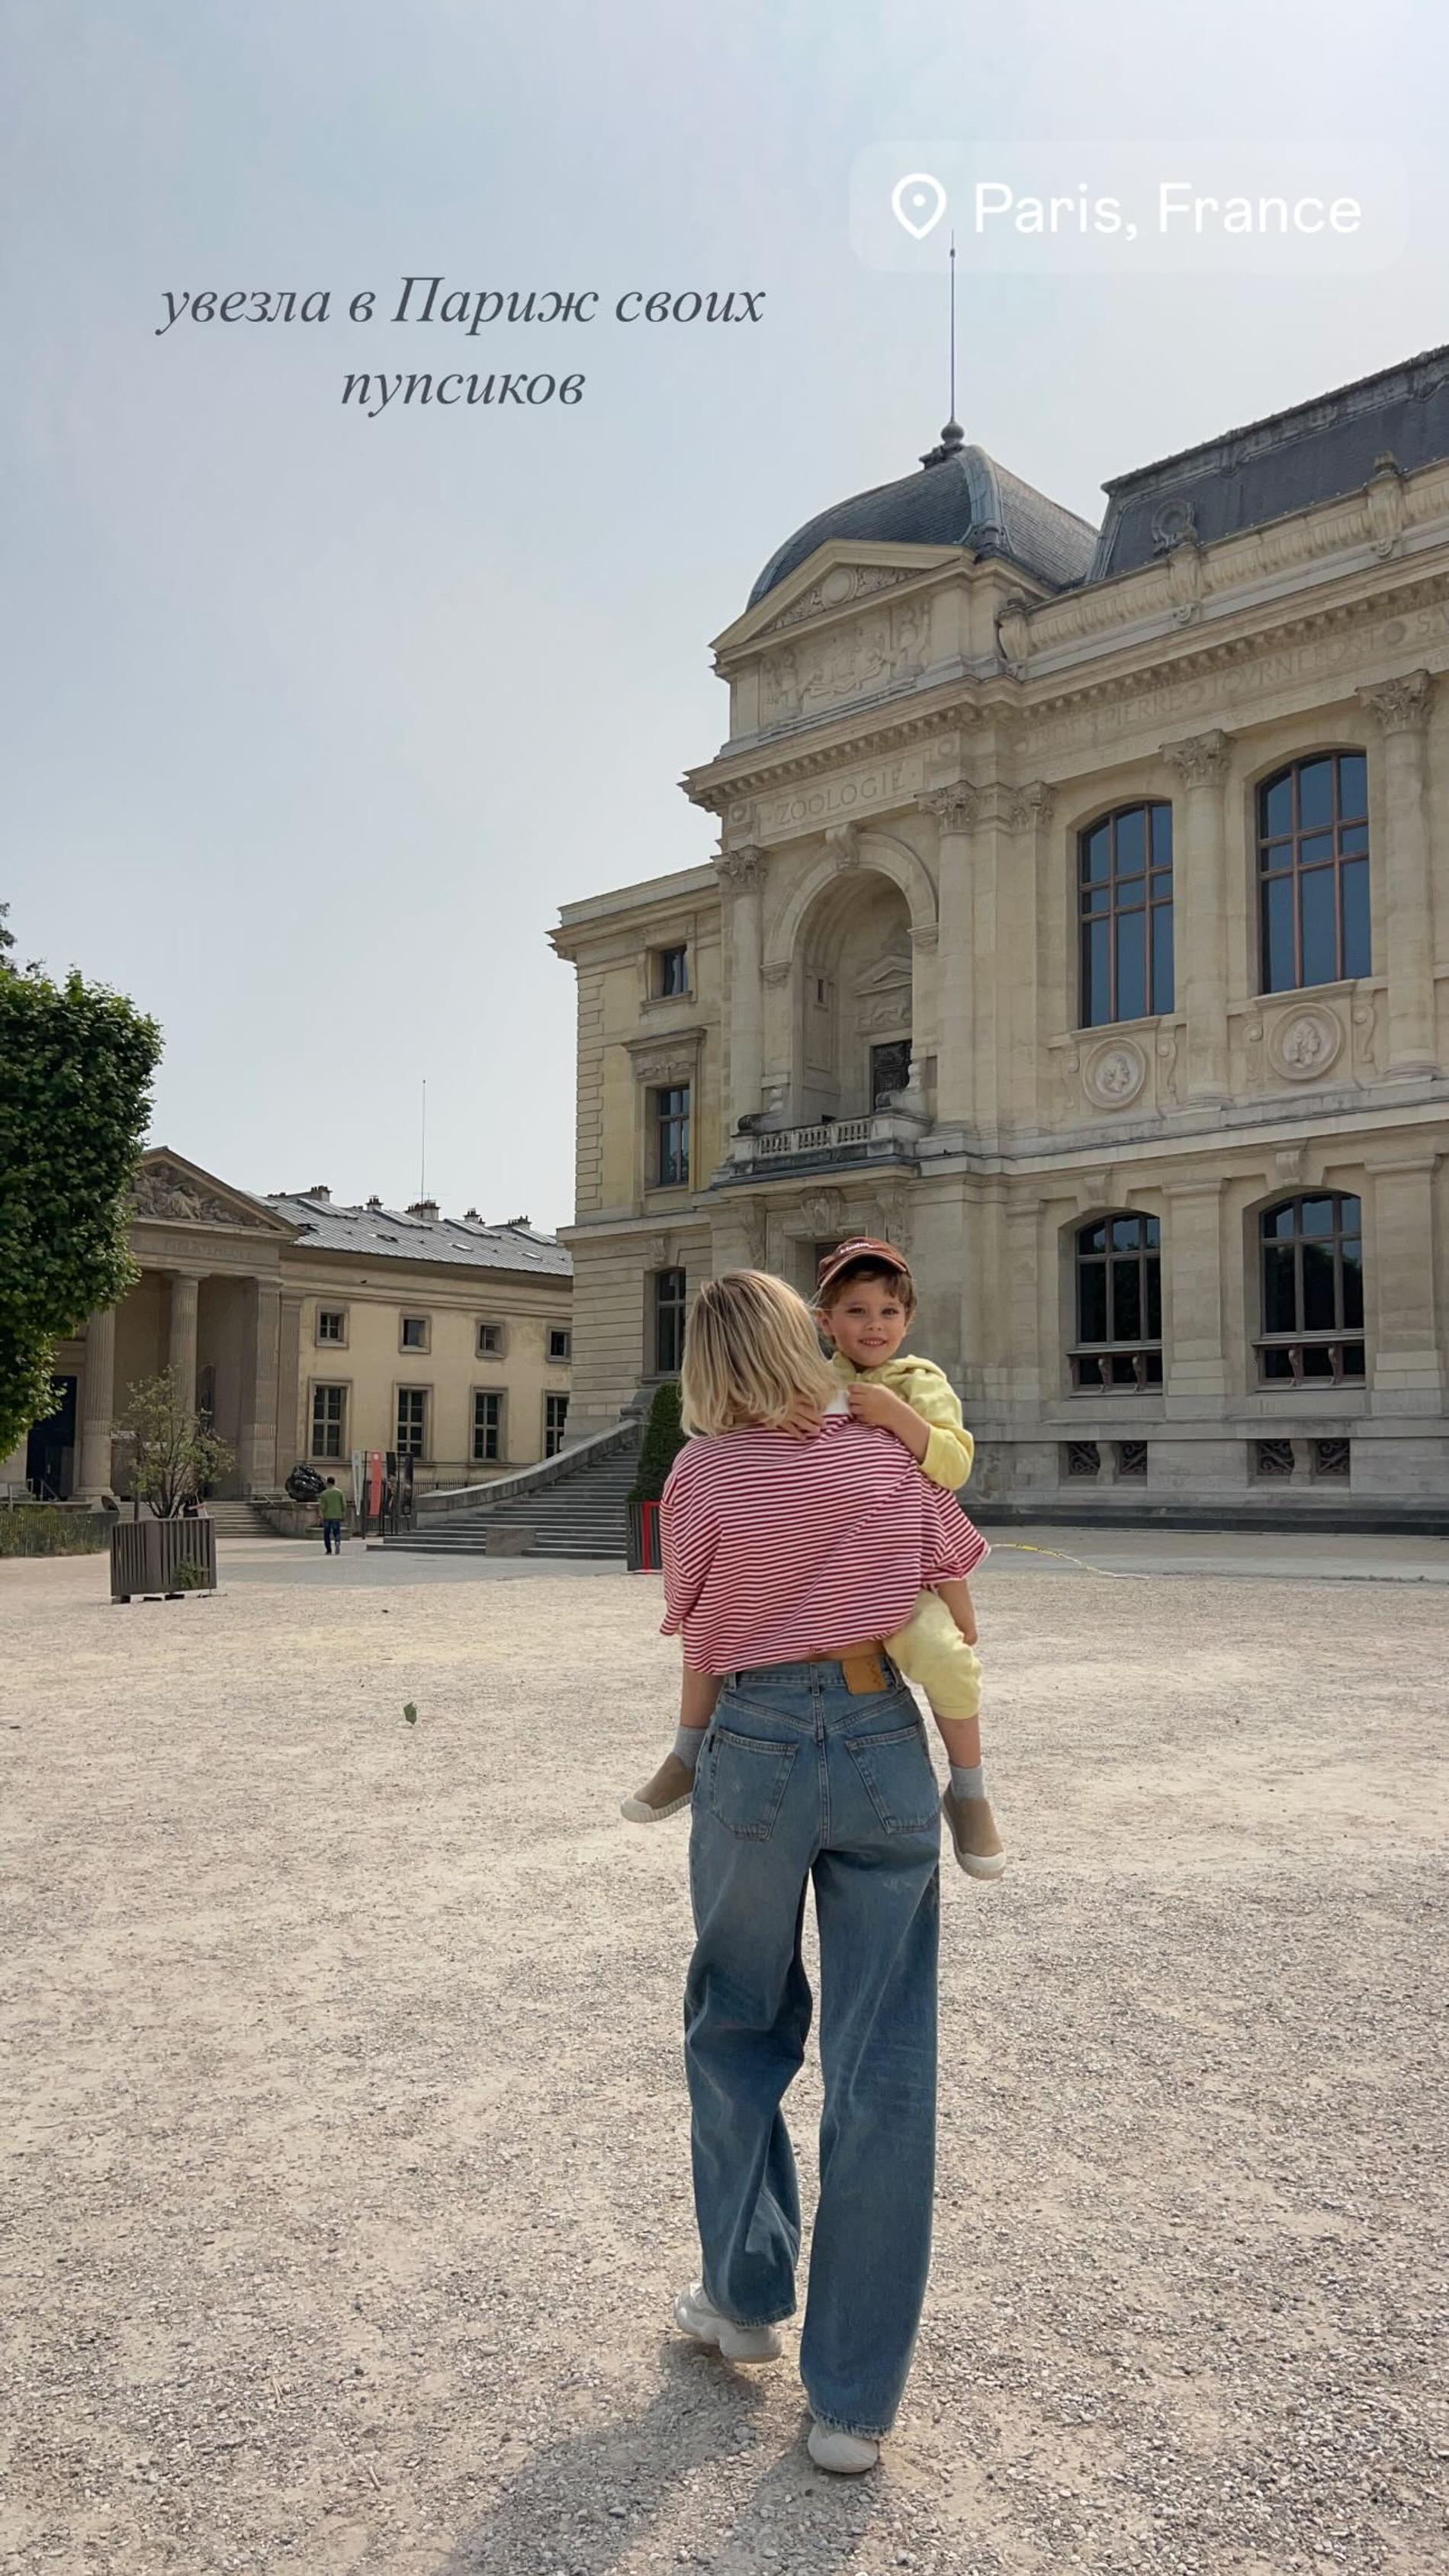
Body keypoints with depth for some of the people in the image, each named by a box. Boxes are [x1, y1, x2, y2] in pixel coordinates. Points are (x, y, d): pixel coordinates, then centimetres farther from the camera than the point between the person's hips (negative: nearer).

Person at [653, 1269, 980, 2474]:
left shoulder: (706, 1475, -3)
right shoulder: (888, 1456, 2)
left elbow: (702, 1663, 3)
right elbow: (951, 1597, 12)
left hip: (756, 1746, -1)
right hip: (885, 1746, 1)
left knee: (739, 2026, 21)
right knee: (882, 2069, 7)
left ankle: (746, 2296, 34)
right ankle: (856, 2399, 16)